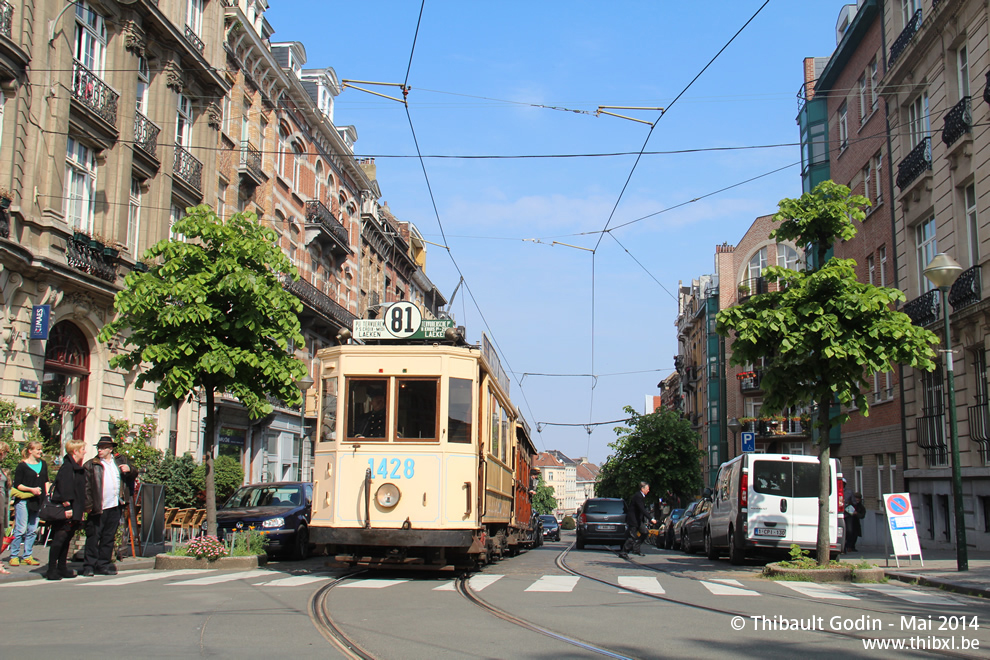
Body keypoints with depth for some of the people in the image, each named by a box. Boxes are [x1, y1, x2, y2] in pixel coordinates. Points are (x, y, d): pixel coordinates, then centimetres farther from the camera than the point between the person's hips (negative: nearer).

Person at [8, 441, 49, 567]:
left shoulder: (43, 464, 12)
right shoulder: (22, 466, -5)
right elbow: (17, 485, -6)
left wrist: (47, 495, 7)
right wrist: (31, 489, -16)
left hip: (38, 502, 6)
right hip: (24, 501, -6)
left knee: (33, 530, 7)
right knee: (20, 529, -6)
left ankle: (27, 556, 13)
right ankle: (14, 556, 3)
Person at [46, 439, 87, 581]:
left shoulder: (79, 468, 16)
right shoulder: (66, 467, -13)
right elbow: (63, 489, -19)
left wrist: (82, 510, 20)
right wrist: (66, 507, -21)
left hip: (74, 511, 9)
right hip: (64, 510, -9)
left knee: (67, 539, 12)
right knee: (60, 537, -7)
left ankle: (61, 568, 19)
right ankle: (52, 570, -2)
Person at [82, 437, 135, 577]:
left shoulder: (120, 461, 12)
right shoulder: (90, 465, 0)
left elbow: (133, 476, 17)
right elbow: (86, 487, -4)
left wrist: (129, 470, -5)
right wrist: (88, 505, -12)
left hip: (115, 507, 4)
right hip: (98, 508, -4)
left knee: (108, 537, 10)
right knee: (93, 537, -1)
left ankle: (103, 565, 17)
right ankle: (89, 566, 4)